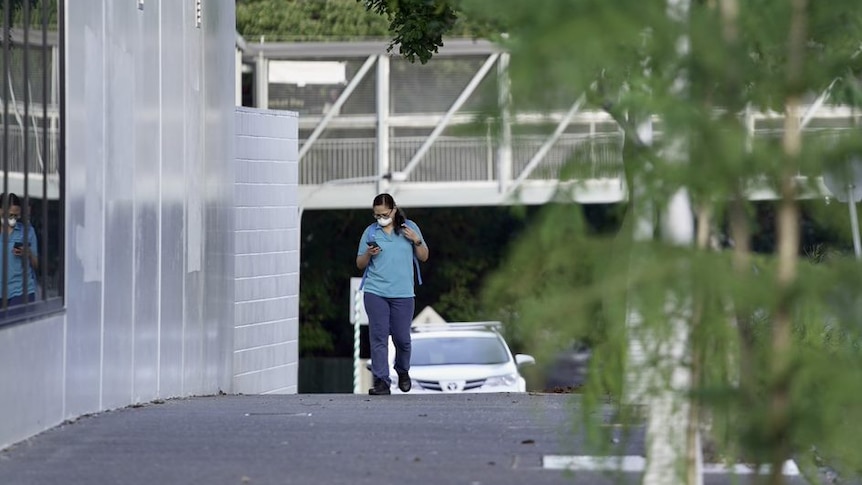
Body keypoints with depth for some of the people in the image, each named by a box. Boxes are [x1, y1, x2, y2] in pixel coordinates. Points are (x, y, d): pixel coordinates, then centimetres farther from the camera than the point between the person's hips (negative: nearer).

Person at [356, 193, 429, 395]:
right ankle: (381, 381, -5)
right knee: (378, 337, -6)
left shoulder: (409, 227, 6)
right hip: (375, 293, 0)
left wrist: (417, 241, -7)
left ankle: (403, 371, 32)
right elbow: (360, 264, 11)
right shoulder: (370, 232, 7)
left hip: (403, 294, 0)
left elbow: (424, 257, 11)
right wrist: (368, 254, -10)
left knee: (402, 337, 5)